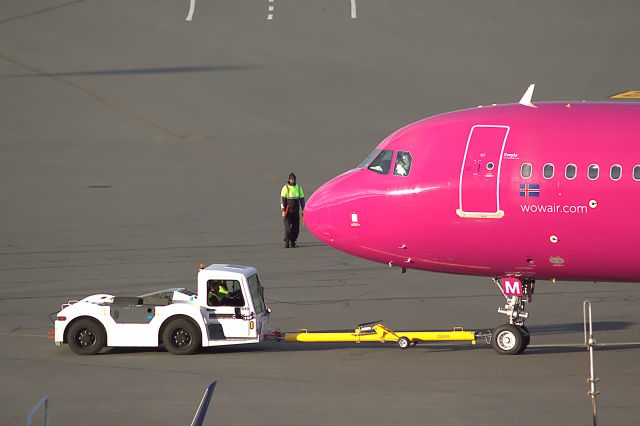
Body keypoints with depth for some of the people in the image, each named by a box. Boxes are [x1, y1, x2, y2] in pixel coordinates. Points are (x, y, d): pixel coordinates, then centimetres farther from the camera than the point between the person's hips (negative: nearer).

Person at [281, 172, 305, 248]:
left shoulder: (298, 188, 9)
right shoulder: (285, 188, -4)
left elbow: (302, 199, 13)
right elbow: (283, 200, -7)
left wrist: (303, 210, 7)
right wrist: (283, 211, -14)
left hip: (296, 211, 4)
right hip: (288, 211, -4)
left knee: (296, 227, 3)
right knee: (287, 227, -9)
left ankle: (293, 241, 14)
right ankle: (286, 242, -8)